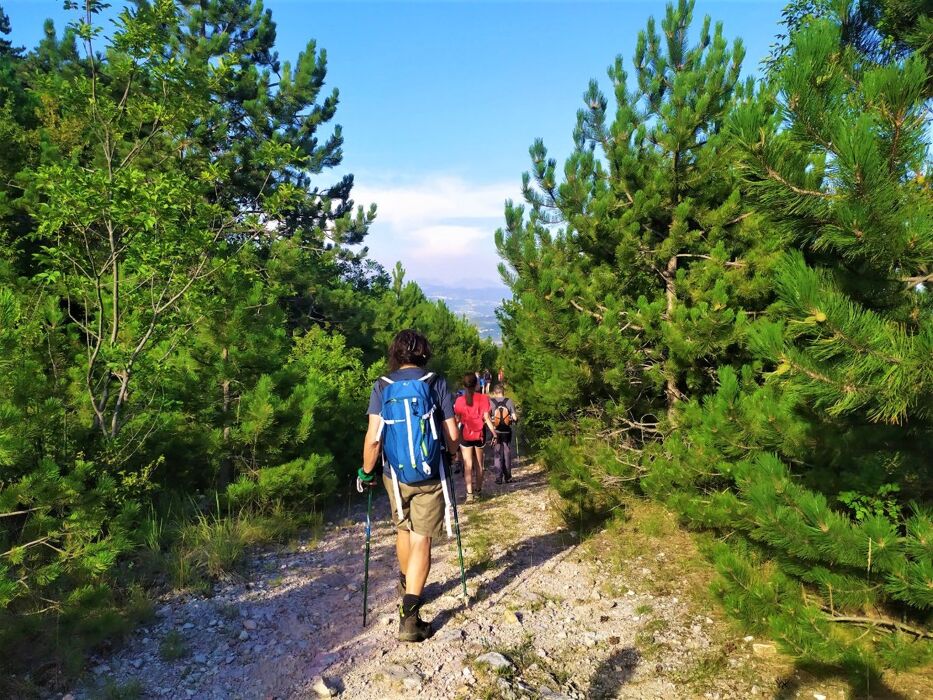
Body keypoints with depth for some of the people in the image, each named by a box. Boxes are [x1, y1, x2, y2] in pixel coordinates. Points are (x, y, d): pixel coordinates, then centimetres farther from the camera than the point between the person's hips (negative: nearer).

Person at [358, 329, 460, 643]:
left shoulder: (382, 386, -4)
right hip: (430, 475, -2)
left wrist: (366, 471, 4)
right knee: (421, 540, 1)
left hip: (395, 475, 2)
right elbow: (453, 435, -5)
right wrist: (451, 456, 14)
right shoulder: (437, 383, -6)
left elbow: (373, 437, -9)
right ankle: (409, 615, -7)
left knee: (404, 529, 24)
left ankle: (406, 584, 46)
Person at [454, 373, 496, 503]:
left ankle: (469, 493, -9)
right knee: (479, 464, 16)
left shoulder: (459, 400, -7)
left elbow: (457, 419, -4)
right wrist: (494, 433, -3)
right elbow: (486, 418, -9)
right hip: (479, 434, 1)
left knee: (468, 465, 0)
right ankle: (479, 490, 28)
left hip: (465, 435, -1)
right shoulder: (483, 398, -6)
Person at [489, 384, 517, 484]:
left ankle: (499, 477, 4)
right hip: (507, 431, 1)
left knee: (497, 455, 8)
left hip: (496, 432, -1)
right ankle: (508, 477, 18)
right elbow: (514, 417, -6)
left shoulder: (490, 402, -7)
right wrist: (515, 420, 15)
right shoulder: (509, 401, -5)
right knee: (507, 454, 12)